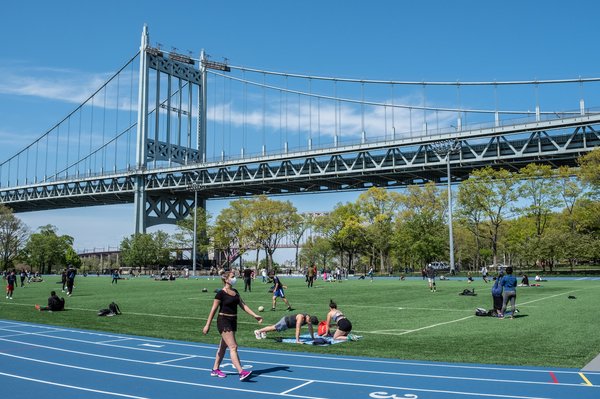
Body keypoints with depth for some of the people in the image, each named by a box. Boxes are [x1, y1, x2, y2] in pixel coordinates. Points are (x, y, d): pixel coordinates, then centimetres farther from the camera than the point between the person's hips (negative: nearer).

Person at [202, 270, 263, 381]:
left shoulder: (235, 292, 10)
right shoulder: (221, 293, -12)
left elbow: (243, 305, 7)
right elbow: (213, 309, -10)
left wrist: (255, 315, -1)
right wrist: (207, 325, -10)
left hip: (232, 321, 8)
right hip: (223, 321, -8)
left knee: (223, 346, 15)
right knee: (233, 347, -13)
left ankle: (215, 370, 27)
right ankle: (241, 372, -17)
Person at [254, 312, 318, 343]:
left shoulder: (309, 318, -14)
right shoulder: (301, 317, -40)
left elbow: (310, 328, -1)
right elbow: (297, 329, -43)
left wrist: (313, 338, 1)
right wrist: (297, 340, -43)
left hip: (288, 324, 7)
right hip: (285, 321, -7)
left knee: (275, 328, 25)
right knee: (273, 328, 7)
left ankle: (264, 332, 46)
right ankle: (258, 331, 23)